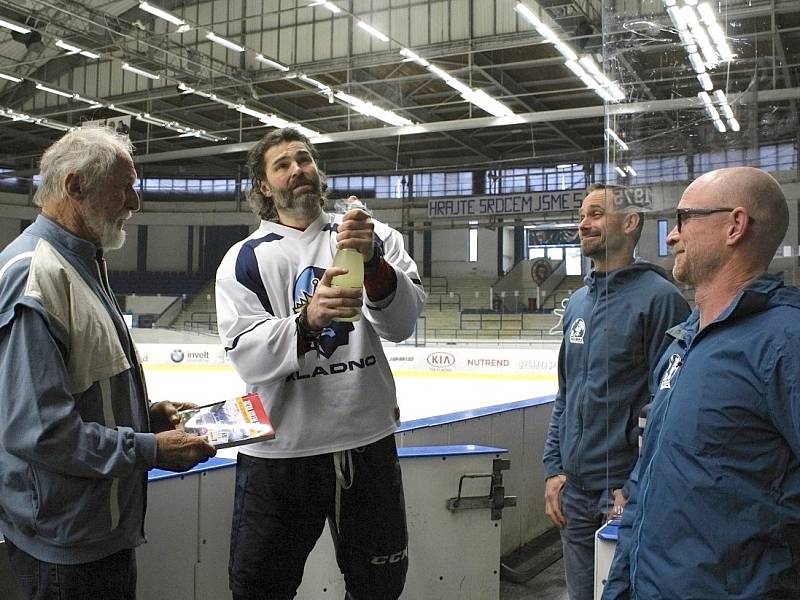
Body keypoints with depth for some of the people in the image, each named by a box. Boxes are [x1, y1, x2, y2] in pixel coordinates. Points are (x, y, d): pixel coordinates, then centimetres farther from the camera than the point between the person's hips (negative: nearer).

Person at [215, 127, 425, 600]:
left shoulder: (375, 236, 3)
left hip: (368, 443, 1)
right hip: (280, 453, -1)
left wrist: (373, 262, -29)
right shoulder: (245, 260, 1)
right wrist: (307, 321, -30)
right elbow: (248, 356, -12)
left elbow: (401, 324, -11)